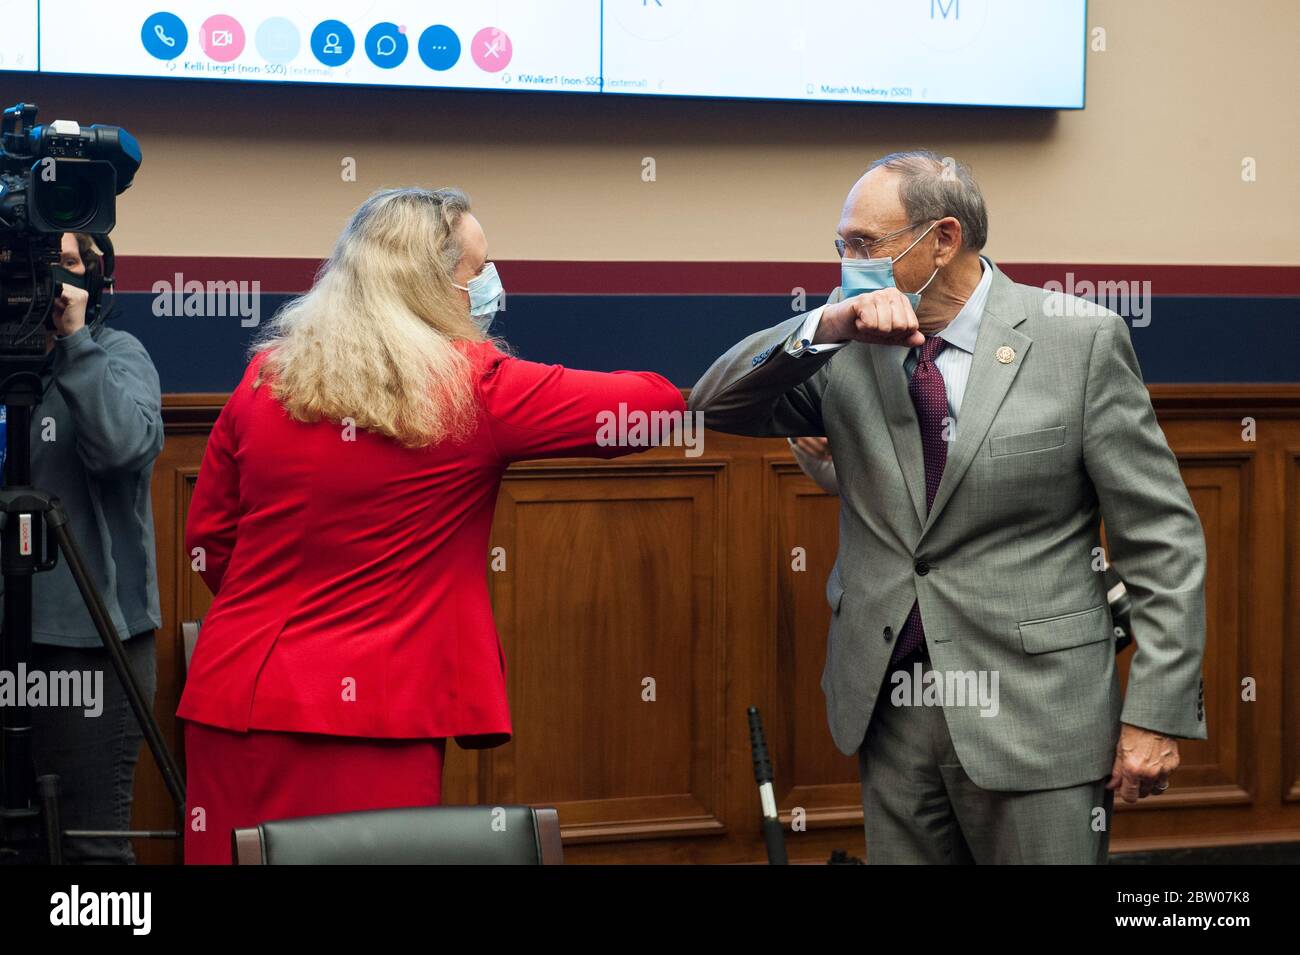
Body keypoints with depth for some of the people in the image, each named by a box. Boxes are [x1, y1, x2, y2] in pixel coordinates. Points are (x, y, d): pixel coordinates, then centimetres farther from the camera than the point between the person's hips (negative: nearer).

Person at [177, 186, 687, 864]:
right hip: (371, 719, -5)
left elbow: (207, 539, 16)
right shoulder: (473, 389, -6)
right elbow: (656, 403, 0)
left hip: (237, 697, 5)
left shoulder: (264, 378, 6)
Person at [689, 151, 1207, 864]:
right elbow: (716, 406, -2)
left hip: (1032, 716, -4)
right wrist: (821, 327, -19)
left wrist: (1158, 714, -10)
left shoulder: (1080, 341, -6)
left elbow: (1161, 539, -5)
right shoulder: (849, 351, 5)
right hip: (889, 708, 4)